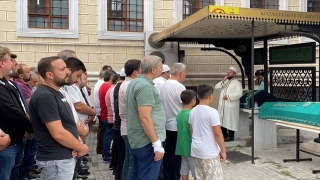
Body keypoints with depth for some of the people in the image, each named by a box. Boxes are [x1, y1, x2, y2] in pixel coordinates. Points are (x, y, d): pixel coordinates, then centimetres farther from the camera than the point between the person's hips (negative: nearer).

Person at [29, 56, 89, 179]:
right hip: (55, 160, -9)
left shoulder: (56, 93, 11)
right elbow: (59, 134, -25)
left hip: (66, 156, 10)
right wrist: (82, 147, -11)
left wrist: (77, 139, -1)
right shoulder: (45, 97, -20)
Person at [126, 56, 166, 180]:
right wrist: (157, 143, -22)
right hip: (147, 142, -10)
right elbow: (145, 118, -24)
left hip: (137, 139, 10)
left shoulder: (135, 82, 12)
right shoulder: (145, 86, -19)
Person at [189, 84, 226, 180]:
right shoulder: (212, 112, -17)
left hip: (196, 150, 7)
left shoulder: (193, 111, 4)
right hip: (209, 152, -7)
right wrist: (223, 151, -8)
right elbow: (217, 133, -16)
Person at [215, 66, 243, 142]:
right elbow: (217, 87, 7)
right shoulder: (225, 81, 16)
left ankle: (231, 136, 8)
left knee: (230, 121, -2)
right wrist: (223, 81, -6)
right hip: (222, 105, 7)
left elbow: (239, 93, -18)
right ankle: (224, 135, 23)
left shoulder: (237, 83, -5)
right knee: (222, 120, 11)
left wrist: (228, 96, -19)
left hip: (231, 106, -7)